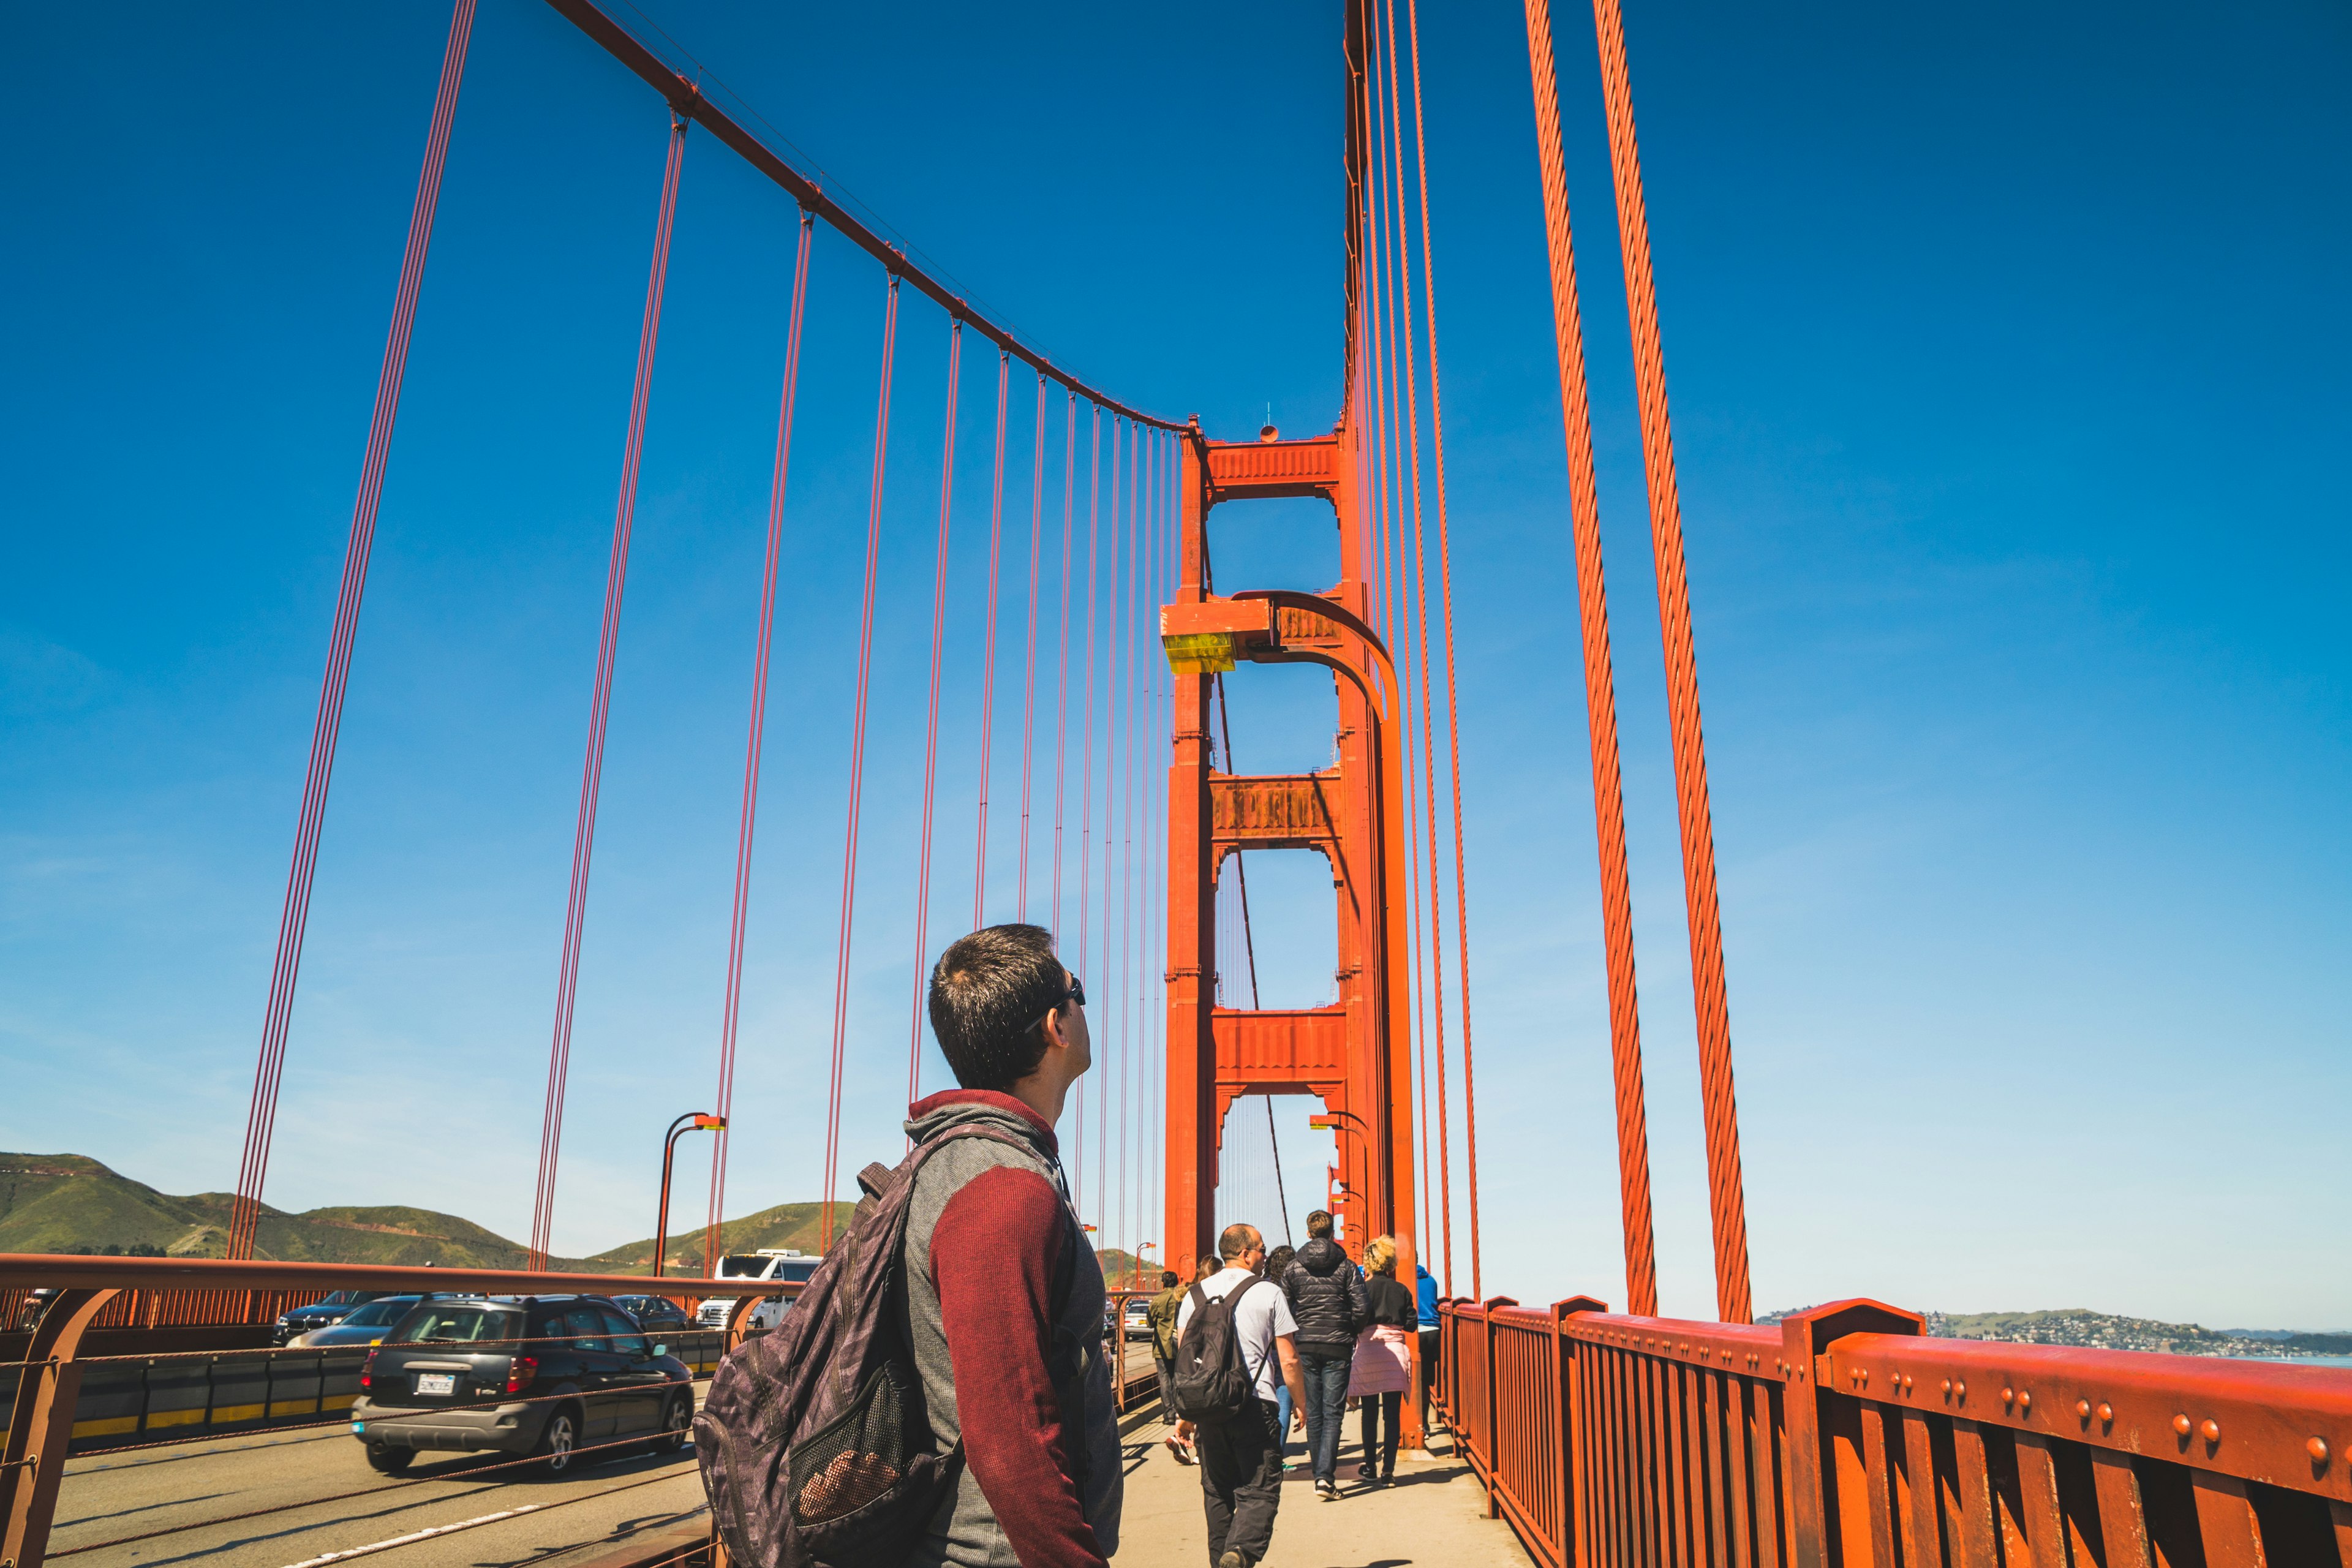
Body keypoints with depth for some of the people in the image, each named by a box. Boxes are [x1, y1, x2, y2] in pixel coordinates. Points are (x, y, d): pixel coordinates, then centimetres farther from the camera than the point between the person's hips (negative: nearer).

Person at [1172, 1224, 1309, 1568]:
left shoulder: (1195, 1295, 12)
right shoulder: (1269, 1294, 1)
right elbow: (1289, 1360, 2)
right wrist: (1301, 1405, 15)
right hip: (1255, 1405, -4)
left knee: (1217, 1490, 16)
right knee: (1259, 1490, -3)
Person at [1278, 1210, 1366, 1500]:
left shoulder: (1293, 1268, 1)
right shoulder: (1346, 1267, -3)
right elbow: (1360, 1309, -8)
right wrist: (1347, 1331, 10)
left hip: (1305, 1346, 2)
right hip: (1337, 1348, -2)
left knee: (1313, 1413, 12)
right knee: (1333, 1413, 0)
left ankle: (1320, 1474, 17)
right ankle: (1325, 1476, -13)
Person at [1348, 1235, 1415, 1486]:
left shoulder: (1363, 1289, -3)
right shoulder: (1402, 1291, 5)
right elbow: (1411, 1324, 7)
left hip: (1368, 1352, -1)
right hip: (1396, 1351, 1)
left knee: (1370, 1414, 10)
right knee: (1392, 1414, 3)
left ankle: (1370, 1467, 18)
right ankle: (1388, 1471, 1)